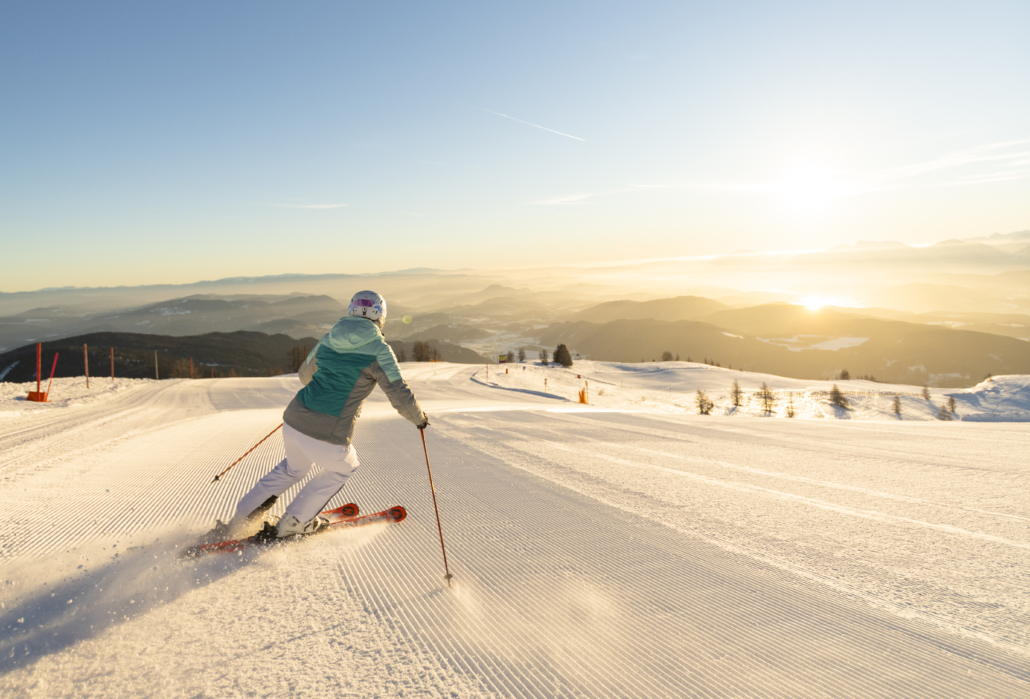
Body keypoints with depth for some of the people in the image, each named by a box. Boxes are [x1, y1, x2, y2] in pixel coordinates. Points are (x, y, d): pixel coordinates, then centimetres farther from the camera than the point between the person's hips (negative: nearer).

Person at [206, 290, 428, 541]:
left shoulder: (328, 338, 11)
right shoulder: (378, 350, -6)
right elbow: (400, 395, -8)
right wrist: (419, 418, 10)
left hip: (295, 420, 6)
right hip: (328, 436, -6)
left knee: (293, 467, 35)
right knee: (343, 467, 29)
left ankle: (237, 522, 36)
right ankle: (290, 525, 30)